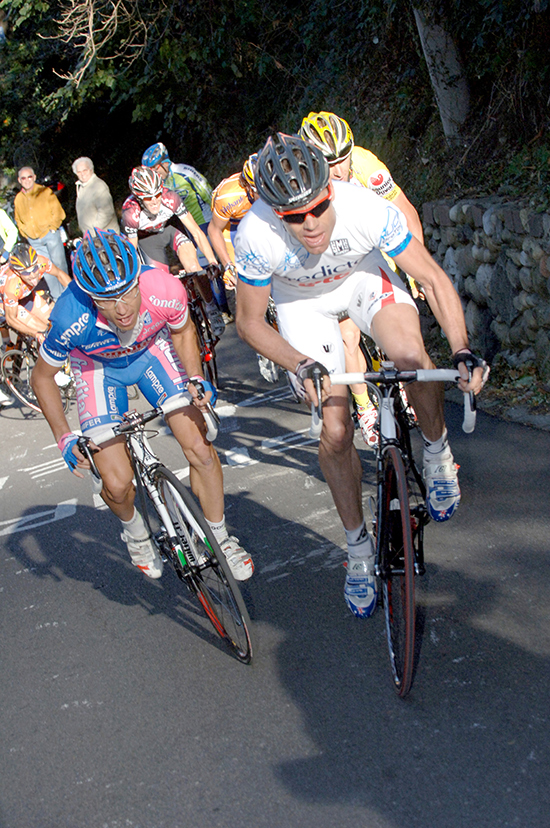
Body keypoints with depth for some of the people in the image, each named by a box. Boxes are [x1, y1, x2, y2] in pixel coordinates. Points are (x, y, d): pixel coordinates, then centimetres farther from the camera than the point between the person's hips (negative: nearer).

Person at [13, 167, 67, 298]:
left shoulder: (45, 192, -4)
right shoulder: (18, 199, 8)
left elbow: (58, 212, -4)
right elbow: (18, 220, 21)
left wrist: (52, 228, -8)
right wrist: (25, 234, 8)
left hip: (50, 234, -4)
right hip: (34, 240, 4)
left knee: (58, 264, -2)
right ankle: (56, 296, 16)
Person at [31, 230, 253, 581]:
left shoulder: (165, 291, -34)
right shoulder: (71, 320, -38)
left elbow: (183, 330, -7)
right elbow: (43, 376, -16)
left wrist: (195, 377, -20)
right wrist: (64, 438, -18)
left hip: (152, 347, 1)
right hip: (98, 365, -1)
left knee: (200, 448, -11)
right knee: (117, 484, -11)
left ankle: (220, 538, 13)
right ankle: (136, 532, 25)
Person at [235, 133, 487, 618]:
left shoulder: (367, 209, -35)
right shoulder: (257, 236, -35)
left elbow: (432, 277, -24)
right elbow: (249, 322, -20)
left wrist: (462, 350, -36)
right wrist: (301, 366, -35)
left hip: (364, 278, 0)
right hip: (303, 301, 0)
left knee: (410, 354, -32)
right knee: (334, 430, -9)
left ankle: (437, 454, -1)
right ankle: (358, 547, 12)